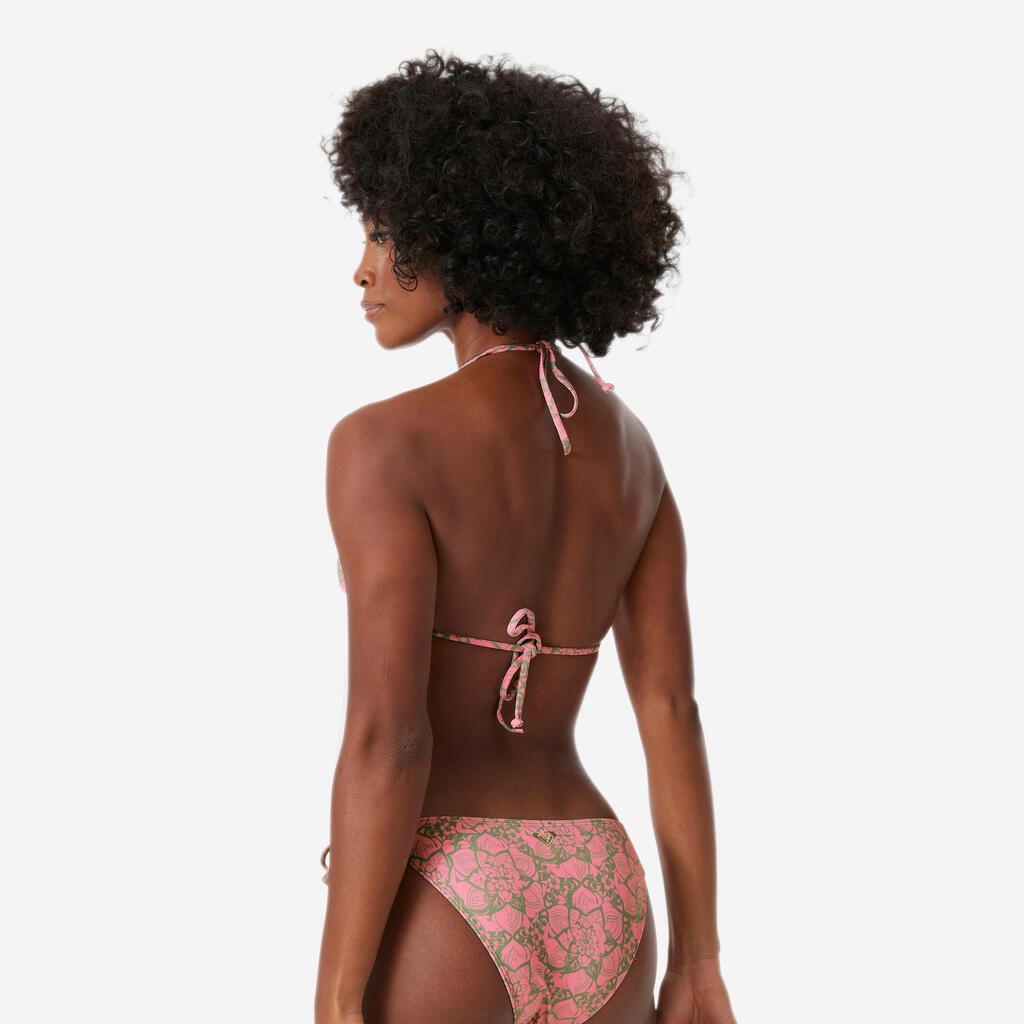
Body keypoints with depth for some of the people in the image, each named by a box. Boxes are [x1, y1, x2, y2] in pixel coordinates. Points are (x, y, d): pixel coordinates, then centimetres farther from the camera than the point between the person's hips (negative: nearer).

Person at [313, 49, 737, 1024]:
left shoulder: (388, 443, -14)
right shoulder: (628, 444, 8)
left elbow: (386, 738, -19)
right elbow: (672, 712, 7)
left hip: (434, 921, -6)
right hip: (590, 911, 7)